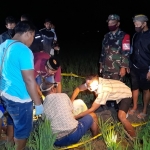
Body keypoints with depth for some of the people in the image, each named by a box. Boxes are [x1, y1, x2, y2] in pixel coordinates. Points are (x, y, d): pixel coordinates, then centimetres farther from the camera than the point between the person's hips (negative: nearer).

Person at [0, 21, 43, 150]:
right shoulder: (24, 51, -25)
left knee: (12, 120, 31)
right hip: (19, 98, -9)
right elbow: (29, 80, -25)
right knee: (22, 129, 13)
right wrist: (38, 104, -17)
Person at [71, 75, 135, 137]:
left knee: (121, 116, -26)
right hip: (118, 91, 8)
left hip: (125, 94, -8)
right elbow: (78, 88, -8)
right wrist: (71, 102, -21)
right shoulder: (92, 82, -21)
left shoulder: (103, 91, -40)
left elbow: (92, 109, -34)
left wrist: (76, 117, -32)